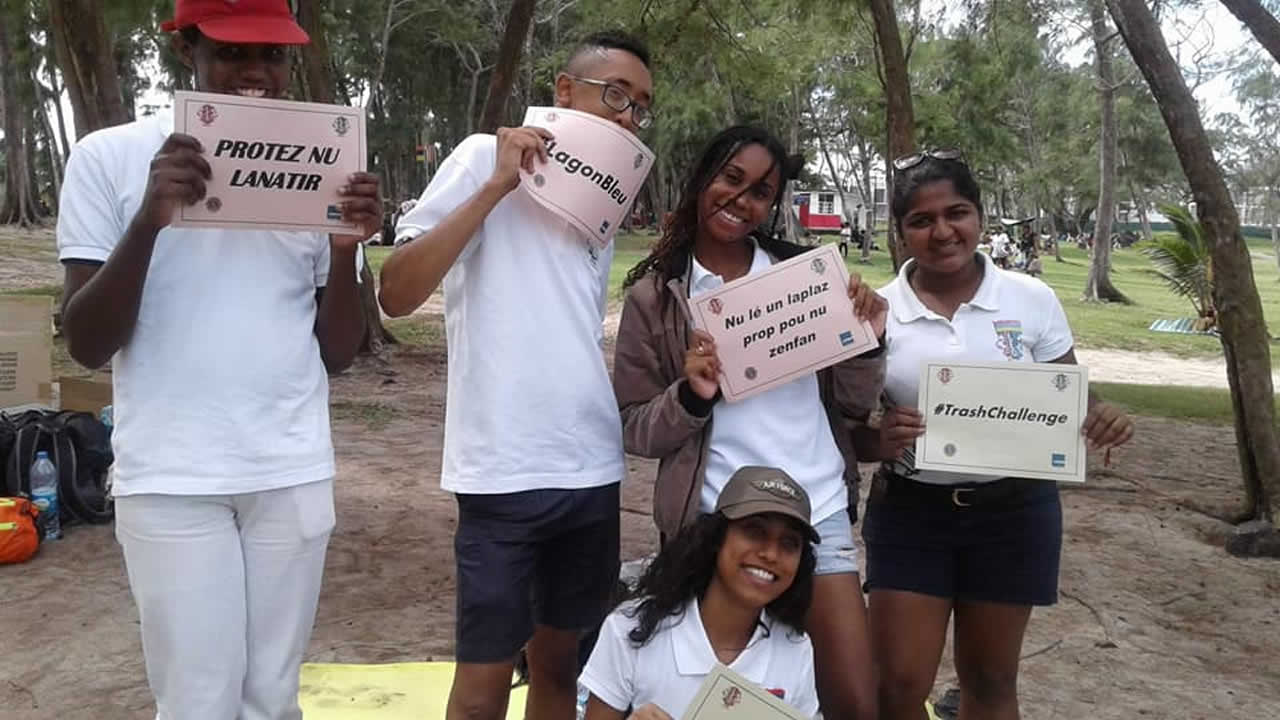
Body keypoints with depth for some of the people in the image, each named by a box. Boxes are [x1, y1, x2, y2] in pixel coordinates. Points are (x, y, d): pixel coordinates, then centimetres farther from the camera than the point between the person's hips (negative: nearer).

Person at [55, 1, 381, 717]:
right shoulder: (109, 157, -2)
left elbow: (338, 353, 6)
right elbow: (86, 345, -5)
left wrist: (346, 249, -12)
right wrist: (149, 220, -19)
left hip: (294, 471, 3)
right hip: (170, 478, -2)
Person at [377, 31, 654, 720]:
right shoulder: (486, 158, -4)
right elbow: (396, 294, -14)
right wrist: (497, 185, -17)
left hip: (593, 470, 6)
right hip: (505, 472, -6)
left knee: (560, 661, 16)